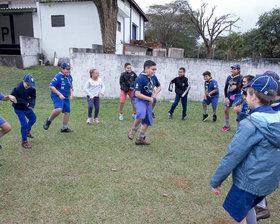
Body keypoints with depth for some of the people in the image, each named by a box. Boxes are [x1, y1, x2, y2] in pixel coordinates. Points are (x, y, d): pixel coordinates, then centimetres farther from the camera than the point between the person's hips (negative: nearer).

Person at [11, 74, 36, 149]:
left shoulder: (31, 89, -12)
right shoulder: (17, 88, -27)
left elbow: (33, 97, -1)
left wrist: (32, 104, -21)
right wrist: (24, 102, -28)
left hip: (27, 107, 6)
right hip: (19, 109, -6)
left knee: (33, 118, 20)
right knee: (24, 124, -9)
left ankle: (27, 131, 48)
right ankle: (24, 141, 6)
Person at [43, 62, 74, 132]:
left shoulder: (69, 77, 12)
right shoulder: (58, 76, -13)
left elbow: (70, 87, 24)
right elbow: (51, 86, -20)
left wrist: (71, 95, 9)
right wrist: (59, 94, -24)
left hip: (65, 97, 8)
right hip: (57, 96, -8)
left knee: (67, 112, 8)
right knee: (59, 109, -31)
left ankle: (64, 128, 23)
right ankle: (49, 120, -4)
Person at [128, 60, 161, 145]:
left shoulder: (153, 77, 3)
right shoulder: (140, 78, -20)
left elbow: (159, 87, 19)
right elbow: (137, 94, -24)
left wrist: (155, 94, -2)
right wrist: (149, 98, -18)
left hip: (148, 101, 8)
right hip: (139, 100, -8)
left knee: (148, 121, 10)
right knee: (141, 114, -37)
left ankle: (140, 139, 25)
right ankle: (134, 129, -9)